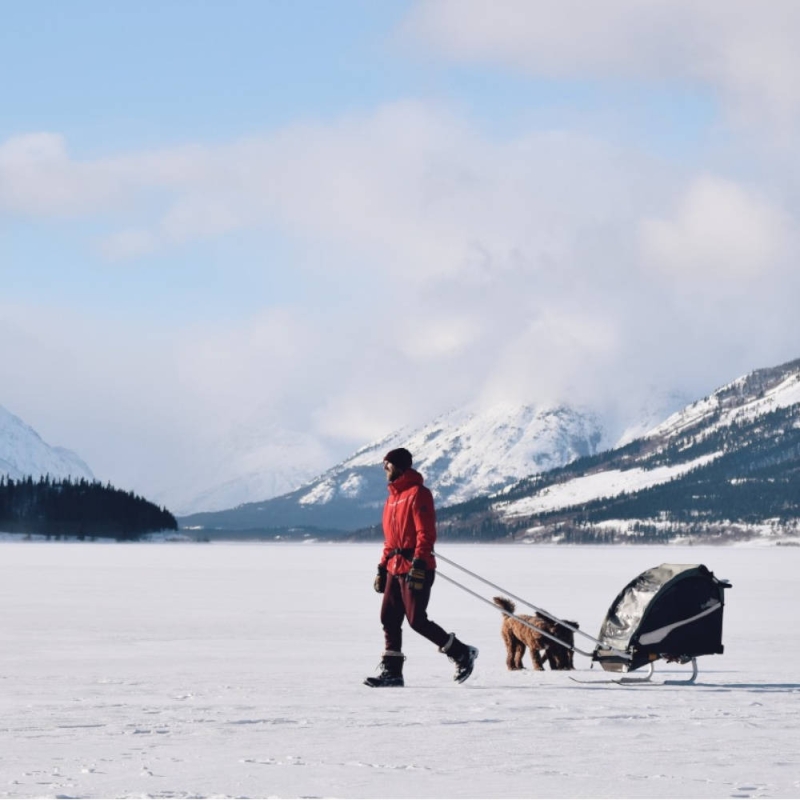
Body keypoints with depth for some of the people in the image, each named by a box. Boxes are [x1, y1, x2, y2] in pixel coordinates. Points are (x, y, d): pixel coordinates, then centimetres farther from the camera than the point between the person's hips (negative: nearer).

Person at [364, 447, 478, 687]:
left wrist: (418, 563, -25)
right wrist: (382, 568, 20)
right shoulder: (392, 498, 20)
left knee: (416, 620, -11)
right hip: (395, 568, 9)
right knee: (389, 619, 4)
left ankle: (462, 654, 2)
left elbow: (426, 533, -17)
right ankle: (392, 672, 7)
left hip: (416, 568, -9)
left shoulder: (417, 493, -9)